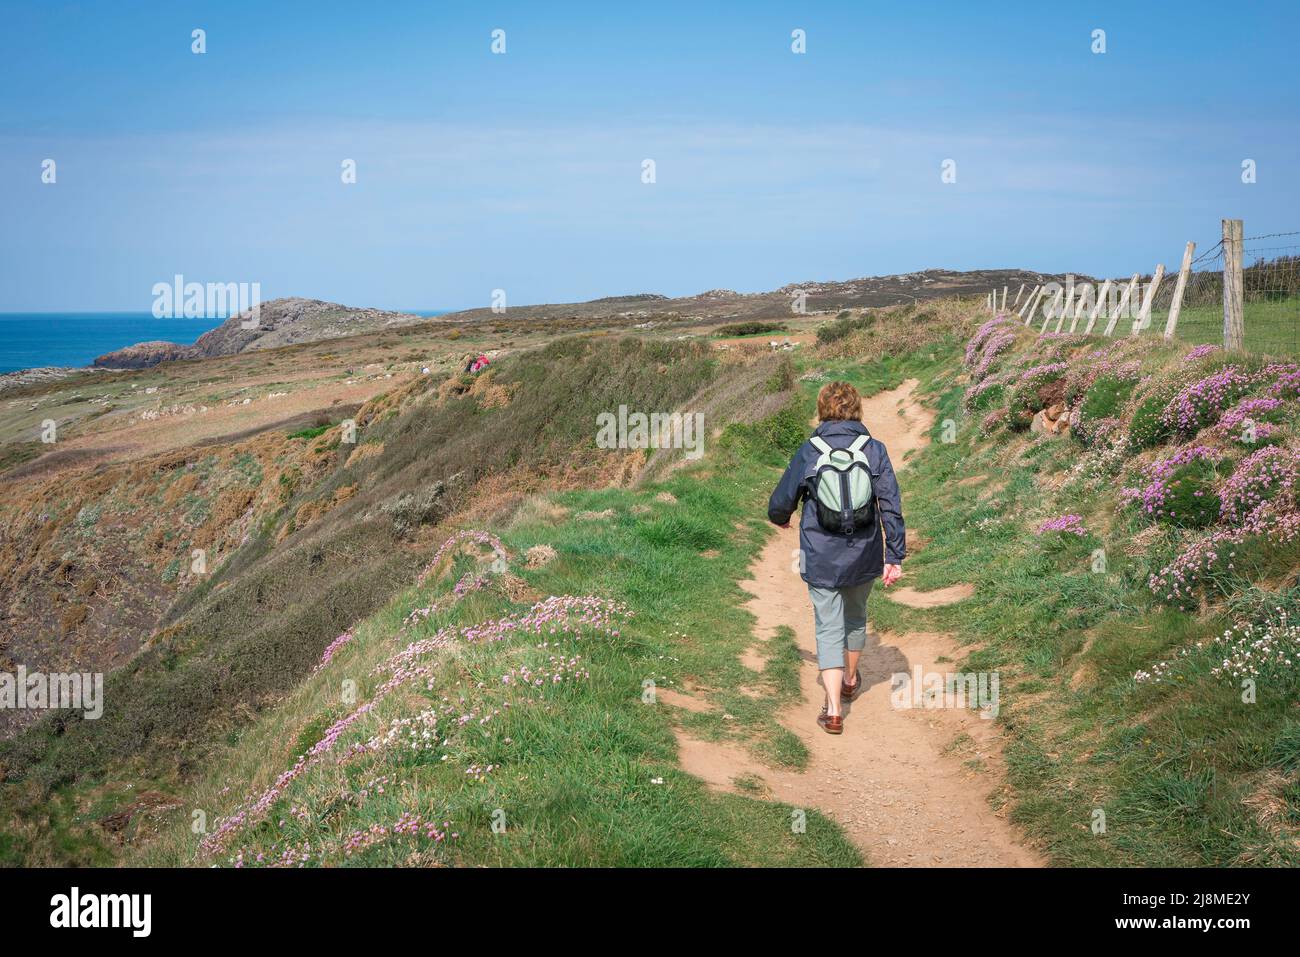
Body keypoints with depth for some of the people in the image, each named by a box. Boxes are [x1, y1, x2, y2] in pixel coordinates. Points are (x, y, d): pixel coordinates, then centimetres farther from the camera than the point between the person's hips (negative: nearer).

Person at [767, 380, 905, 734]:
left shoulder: (808, 452, -7)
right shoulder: (874, 450, -5)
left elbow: (780, 503, 1)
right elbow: (891, 507, -9)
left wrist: (780, 518, 25)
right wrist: (894, 557, -5)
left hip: (821, 559, -2)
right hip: (863, 557, 2)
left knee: (829, 628, 4)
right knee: (855, 616, 25)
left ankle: (833, 710, -4)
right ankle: (851, 681, 46)